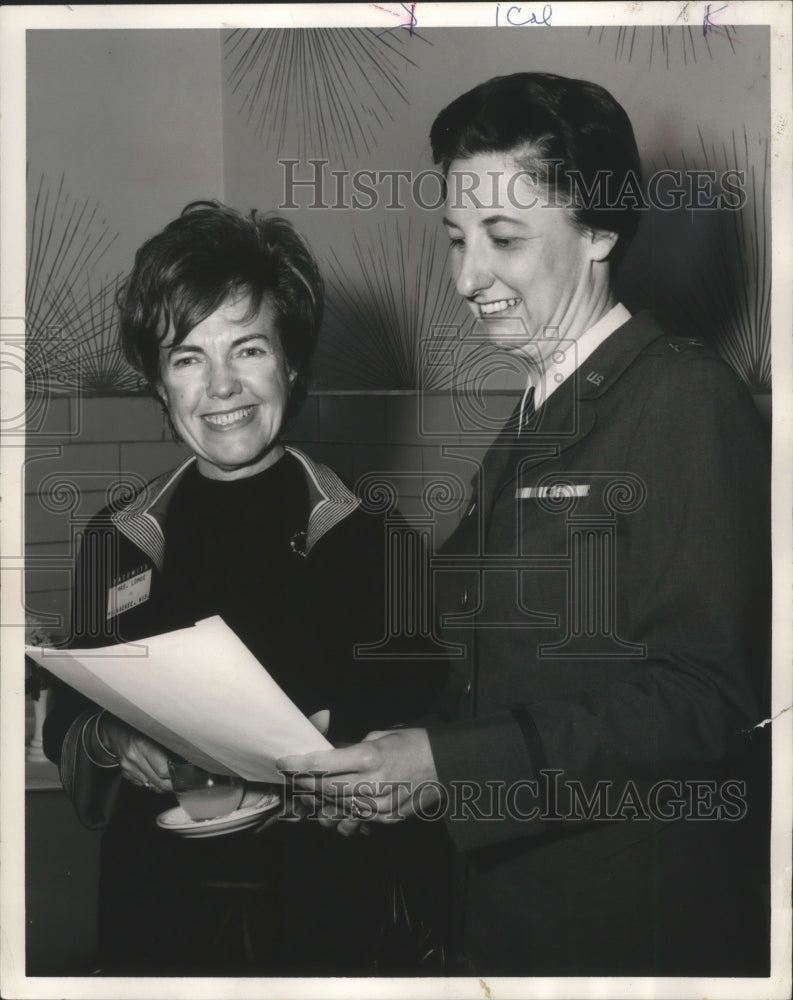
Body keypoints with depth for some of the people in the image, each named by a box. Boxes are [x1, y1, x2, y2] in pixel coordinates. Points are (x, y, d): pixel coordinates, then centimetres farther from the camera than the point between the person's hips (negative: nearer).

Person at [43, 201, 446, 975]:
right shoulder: (116, 541, 3)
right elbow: (67, 718, 8)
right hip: (155, 904, 2)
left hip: (322, 910, -2)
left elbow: (416, 709, -2)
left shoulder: (367, 536, -4)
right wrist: (111, 743, -12)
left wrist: (328, 732, -20)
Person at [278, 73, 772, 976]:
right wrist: (390, 769, -3)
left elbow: (700, 697, -20)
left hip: (648, 924, -7)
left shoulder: (687, 400, -14)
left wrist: (448, 766, -23)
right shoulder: (525, 430, 12)